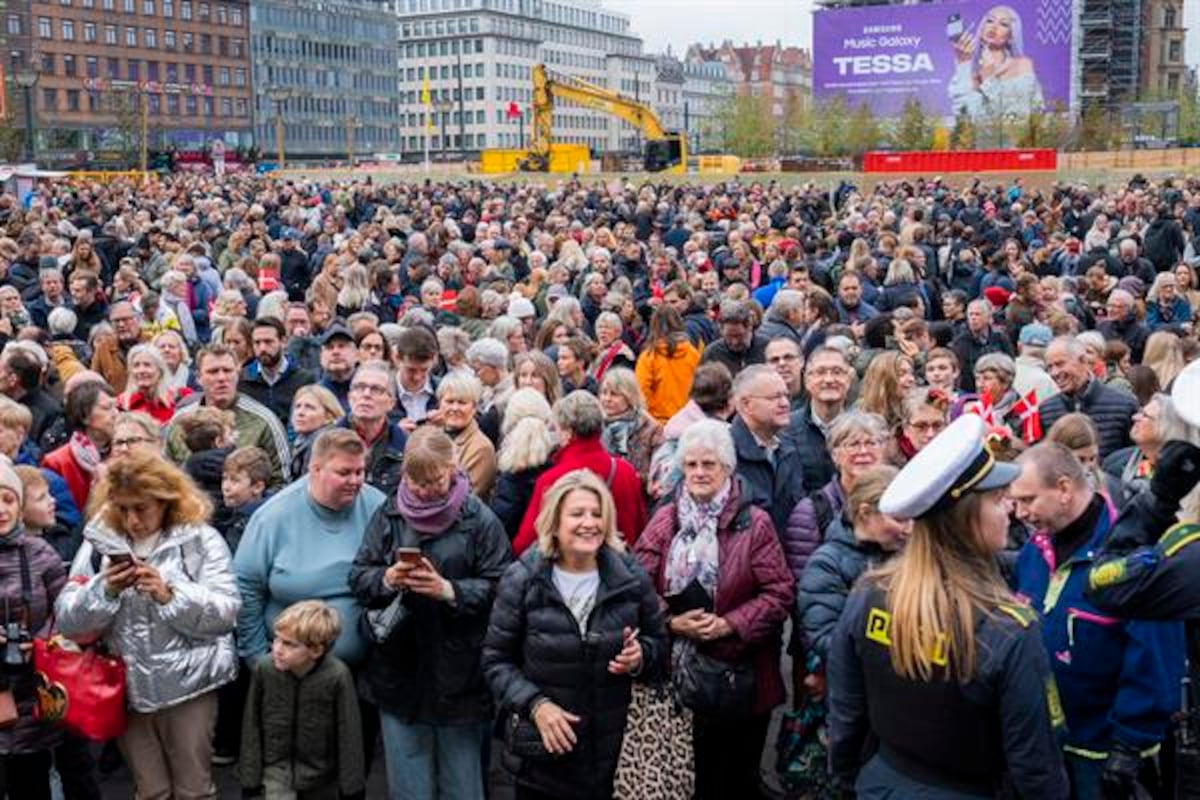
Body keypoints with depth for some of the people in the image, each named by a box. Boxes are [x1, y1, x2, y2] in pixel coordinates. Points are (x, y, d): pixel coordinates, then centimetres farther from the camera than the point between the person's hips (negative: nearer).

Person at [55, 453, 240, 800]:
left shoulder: (201, 539, -7)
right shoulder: (99, 541, 2)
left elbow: (226, 611, -12)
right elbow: (67, 620, 0)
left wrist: (170, 594, -24)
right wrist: (104, 590, -17)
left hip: (187, 685, -3)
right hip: (127, 689, 3)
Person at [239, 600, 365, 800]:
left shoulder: (337, 676, -25)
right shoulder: (263, 669, -20)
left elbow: (349, 734, -15)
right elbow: (252, 728, -8)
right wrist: (250, 779, -3)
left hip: (319, 771, 0)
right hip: (277, 766, 0)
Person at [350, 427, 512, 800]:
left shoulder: (478, 519, -5)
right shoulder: (388, 514, 4)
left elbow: (499, 588, -10)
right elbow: (358, 577, 3)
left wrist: (449, 590, -23)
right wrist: (387, 579, -17)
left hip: (458, 675, -2)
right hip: (400, 671, 2)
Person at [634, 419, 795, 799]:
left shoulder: (755, 522, -5)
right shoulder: (665, 520, 4)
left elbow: (779, 592, -9)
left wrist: (730, 623, -19)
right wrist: (671, 621, -15)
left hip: (740, 677, -2)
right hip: (675, 673, 2)